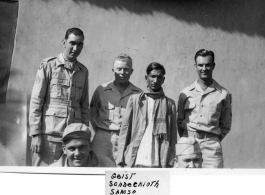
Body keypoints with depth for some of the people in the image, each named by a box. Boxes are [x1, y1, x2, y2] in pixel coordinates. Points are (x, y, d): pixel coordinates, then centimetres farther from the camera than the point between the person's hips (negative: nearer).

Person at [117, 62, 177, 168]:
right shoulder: (134, 99, 11)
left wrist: (170, 162, -2)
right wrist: (121, 159, 1)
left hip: (158, 163, 0)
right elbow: (125, 129, 9)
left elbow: (172, 135, 8)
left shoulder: (169, 103, 10)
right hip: (135, 160, 0)